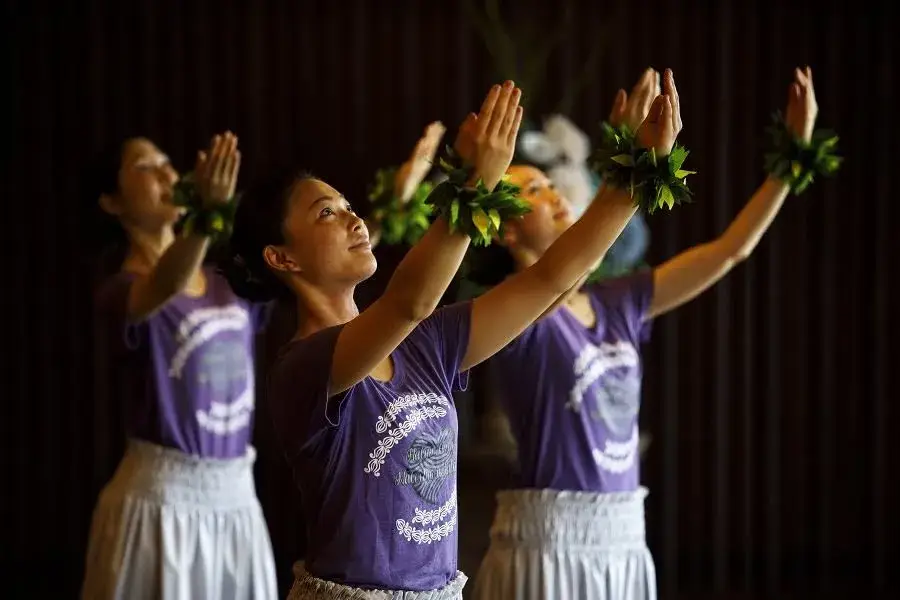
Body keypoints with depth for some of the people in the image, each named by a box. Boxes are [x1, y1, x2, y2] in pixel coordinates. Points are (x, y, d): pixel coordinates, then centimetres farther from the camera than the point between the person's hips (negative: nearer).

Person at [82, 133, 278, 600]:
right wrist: (207, 212, -50)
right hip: (162, 500, -6)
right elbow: (167, 286, -33)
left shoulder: (232, 283, 10)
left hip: (238, 496, 6)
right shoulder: (121, 292, -11)